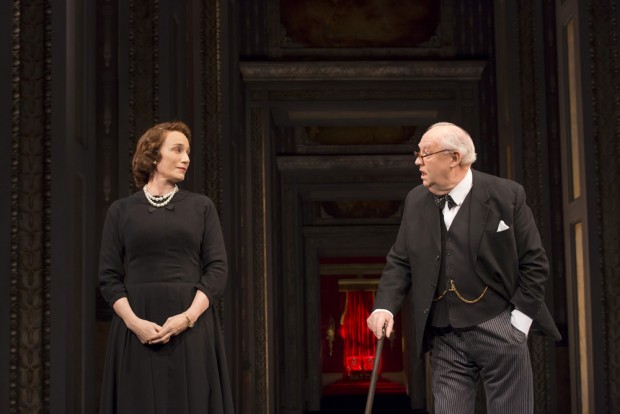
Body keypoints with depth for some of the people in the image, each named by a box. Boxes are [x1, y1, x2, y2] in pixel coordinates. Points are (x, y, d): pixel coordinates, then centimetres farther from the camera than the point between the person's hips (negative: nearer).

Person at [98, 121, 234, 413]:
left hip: (191, 330, 0)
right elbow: (108, 277, 3)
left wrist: (188, 317, -13)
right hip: (137, 332, 0)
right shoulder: (121, 211, 9)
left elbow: (218, 269, 1)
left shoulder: (201, 207, 10)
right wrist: (133, 321, -13)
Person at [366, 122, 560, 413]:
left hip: (499, 332, -3)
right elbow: (400, 262, 9)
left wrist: (518, 322, -8)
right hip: (445, 339, 3)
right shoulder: (416, 201, 6)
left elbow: (534, 263, -3)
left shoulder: (506, 195, -6)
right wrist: (385, 306, -7)